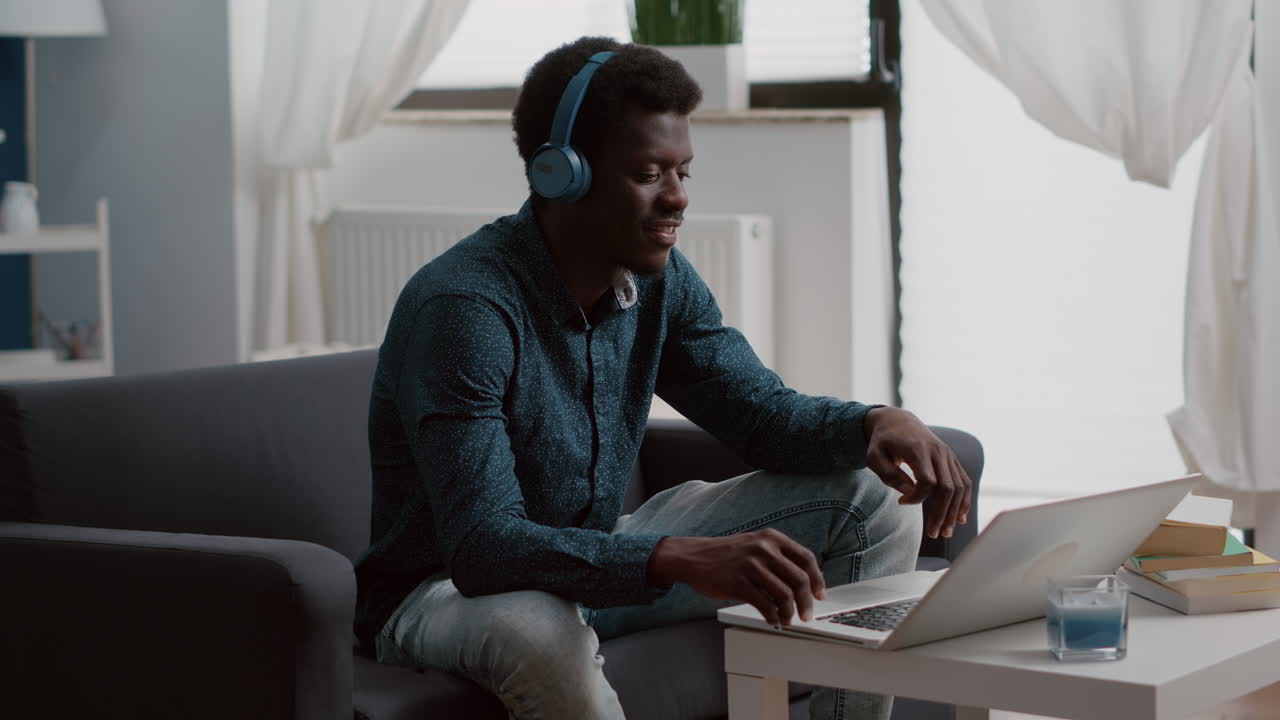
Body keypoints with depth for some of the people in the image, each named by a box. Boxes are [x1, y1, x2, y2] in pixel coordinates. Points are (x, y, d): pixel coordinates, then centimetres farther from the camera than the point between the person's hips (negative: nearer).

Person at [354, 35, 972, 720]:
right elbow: (483, 547, -37)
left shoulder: (659, 280, -4)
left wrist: (877, 423, -19)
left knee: (874, 495, 1)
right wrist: (683, 560, -52)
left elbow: (763, 411, 5)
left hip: (602, 557, 7)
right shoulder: (463, 307, -28)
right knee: (536, 631, -45)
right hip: (447, 589, -7)